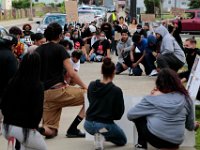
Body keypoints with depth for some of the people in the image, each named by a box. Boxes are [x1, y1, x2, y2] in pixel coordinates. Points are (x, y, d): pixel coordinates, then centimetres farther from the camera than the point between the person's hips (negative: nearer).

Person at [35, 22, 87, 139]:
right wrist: (85, 87, 3)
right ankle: (73, 129, -1)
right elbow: (72, 73, -10)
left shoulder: (38, 50, 14)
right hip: (58, 90, -7)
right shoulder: (59, 49, -3)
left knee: (50, 132, 14)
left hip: (45, 94, 7)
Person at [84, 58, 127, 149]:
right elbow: (119, 114, -8)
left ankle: (99, 134, 7)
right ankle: (104, 135, -7)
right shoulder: (116, 91, -15)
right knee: (123, 140, 23)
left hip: (88, 124, 5)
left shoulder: (91, 86, -3)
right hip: (105, 124, -5)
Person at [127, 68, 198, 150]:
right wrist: (194, 125, 41)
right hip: (176, 142, 4)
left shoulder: (153, 99, -3)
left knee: (138, 116, 19)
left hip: (155, 139, -4)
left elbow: (130, 115, 5)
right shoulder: (185, 98, 5)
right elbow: (190, 127, 15)